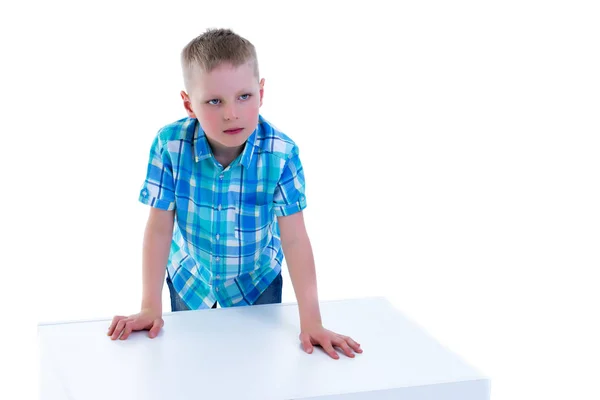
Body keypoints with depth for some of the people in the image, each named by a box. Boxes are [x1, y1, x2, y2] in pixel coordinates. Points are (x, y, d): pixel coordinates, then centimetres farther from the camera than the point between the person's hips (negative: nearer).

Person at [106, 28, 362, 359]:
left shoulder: (281, 153, -28)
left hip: (257, 280, -1)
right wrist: (150, 308, -21)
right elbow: (159, 228, -19)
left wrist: (311, 323, -30)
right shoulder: (170, 145, -26)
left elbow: (294, 237, -25)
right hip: (190, 277, 1)